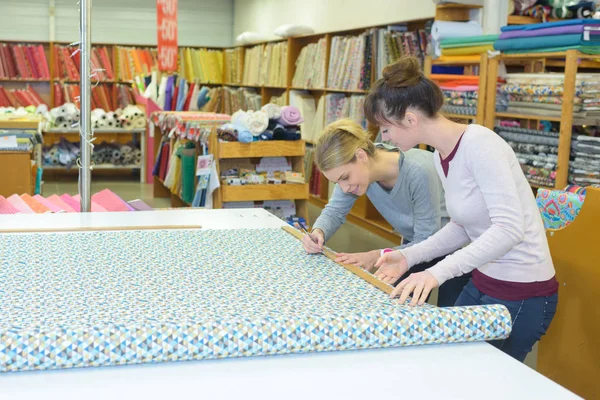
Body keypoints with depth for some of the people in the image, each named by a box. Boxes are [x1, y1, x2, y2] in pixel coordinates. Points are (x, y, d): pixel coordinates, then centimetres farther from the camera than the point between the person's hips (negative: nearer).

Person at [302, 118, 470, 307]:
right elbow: (335, 211, -7)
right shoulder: (353, 169, -20)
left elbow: (428, 242, -30)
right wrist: (318, 232, -28)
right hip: (414, 243, 6)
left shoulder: (418, 172, -37)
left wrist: (377, 256, -39)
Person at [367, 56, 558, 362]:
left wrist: (438, 272, -37)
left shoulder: (478, 143, -22)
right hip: (482, 282, 8)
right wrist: (408, 257, 0)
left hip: (521, 295, -8)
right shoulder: (442, 156, 3)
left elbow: (509, 228, -30)